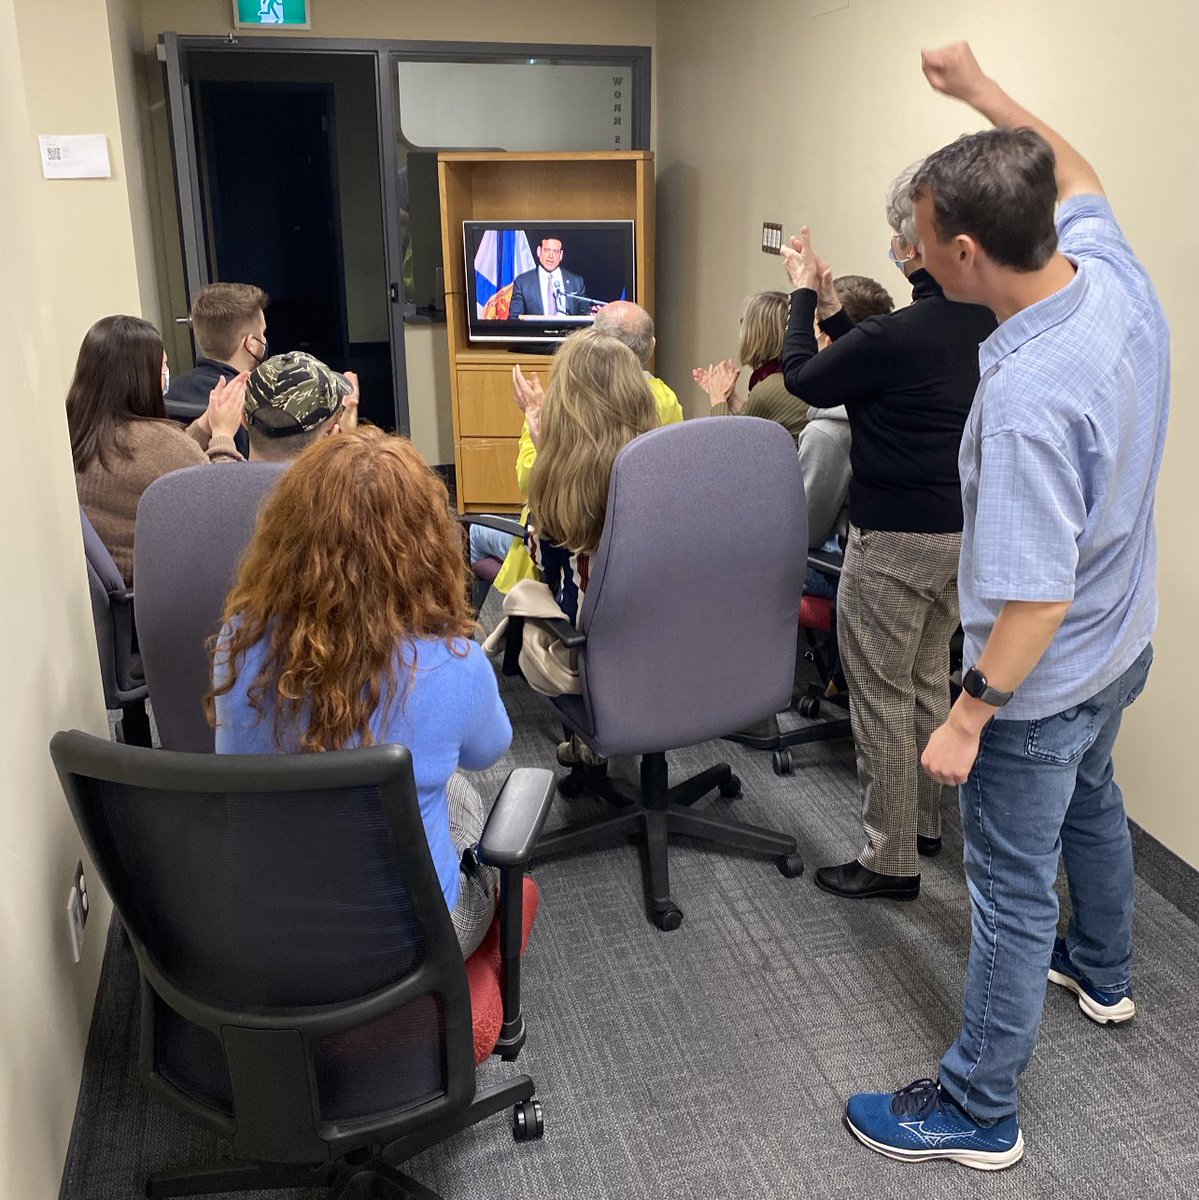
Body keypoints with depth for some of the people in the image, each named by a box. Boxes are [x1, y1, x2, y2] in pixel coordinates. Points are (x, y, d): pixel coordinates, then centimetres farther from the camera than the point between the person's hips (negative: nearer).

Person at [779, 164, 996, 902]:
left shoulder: (898, 335, -24)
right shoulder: (989, 325, 2)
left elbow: (804, 380, -7)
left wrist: (805, 293, 6)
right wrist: (832, 308, 13)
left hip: (897, 541, -8)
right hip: (965, 532, 9)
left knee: (882, 697, 4)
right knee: (929, 683, 22)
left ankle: (891, 861, 14)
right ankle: (924, 822, 37)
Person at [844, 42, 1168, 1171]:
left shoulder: (1028, 401, -37)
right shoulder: (1116, 273, -12)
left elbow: (1037, 599, -32)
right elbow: (1077, 176, 12)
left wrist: (968, 716, -20)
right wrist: (980, 88, 17)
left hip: (1044, 684, -9)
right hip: (1123, 644, 9)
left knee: (1012, 893, 7)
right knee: (1090, 801, 32)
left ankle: (978, 1110, 27)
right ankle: (1101, 973, 57)